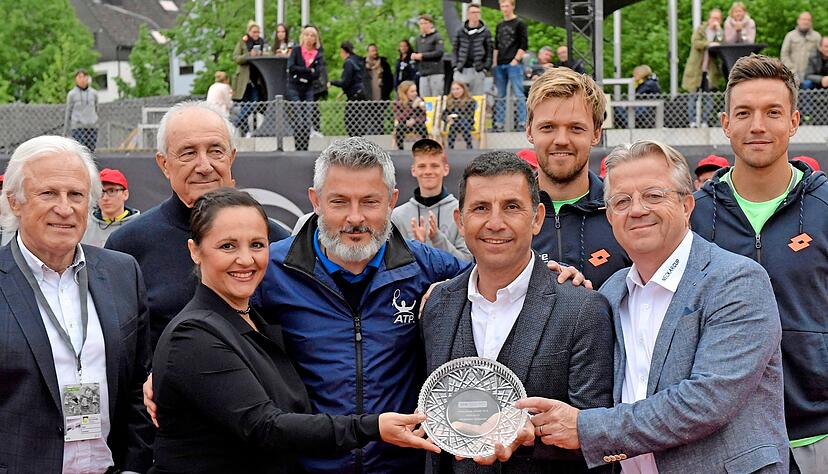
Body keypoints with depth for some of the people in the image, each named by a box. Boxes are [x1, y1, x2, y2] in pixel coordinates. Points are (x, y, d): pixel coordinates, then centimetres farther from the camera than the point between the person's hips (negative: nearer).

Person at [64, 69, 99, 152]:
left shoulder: (93, 93, 9)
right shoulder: (72, 94, 2)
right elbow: (68, 113, 7)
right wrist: (66, 132, 8)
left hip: (92, 127, 3)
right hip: (78, 127, -3)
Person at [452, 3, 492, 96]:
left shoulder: (485, 32, 5)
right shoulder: (460, 32, 10)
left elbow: (489, 51, 4)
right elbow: (455, 50, 12)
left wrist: (486, 67, -5)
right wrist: (455, 66, 2)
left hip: (478, 71, -1)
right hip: (461, 71, 1)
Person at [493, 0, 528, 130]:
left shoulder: (519, 24, 1)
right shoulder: (499, 26, 17)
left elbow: (524, 46, -6)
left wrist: (515, 60, -13)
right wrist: (495, 65, 11)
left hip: (514, 64, -6)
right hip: (500, 65, 6)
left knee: (518, 94, -8)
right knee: (500, 96, 8)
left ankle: (522, 123, -9)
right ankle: (499, 123, 11)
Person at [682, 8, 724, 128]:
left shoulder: (720, 33, 11)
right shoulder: (700, 29, 6)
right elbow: (695, 43, -11)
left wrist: (718, 31, -13)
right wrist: (709, 44, -27)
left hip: (710, 71, 1)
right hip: (696, 69, -1)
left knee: (708, 97, -2)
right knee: (693, 95, -1)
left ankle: (704, 121, 3)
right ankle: (692, 121, 3)